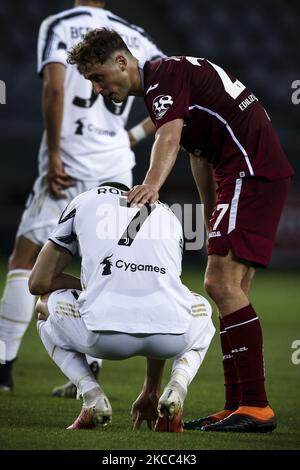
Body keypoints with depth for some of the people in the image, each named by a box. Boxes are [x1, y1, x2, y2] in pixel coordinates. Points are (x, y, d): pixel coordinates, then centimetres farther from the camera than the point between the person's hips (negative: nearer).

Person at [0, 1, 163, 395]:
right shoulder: (135, 37, 11)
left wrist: (53, 154, -11)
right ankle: (88, 374, 7)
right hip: (117, 166, 4)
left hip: (70, 164, -4)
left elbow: (55, 89, -17)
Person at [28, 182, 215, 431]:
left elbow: (39, 282, 21)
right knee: (202, 312, 40)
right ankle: (176, 390, 9)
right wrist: (151, 392, 45)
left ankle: (92, 396, 10)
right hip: (171, 338, 2)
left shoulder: (83, 201, 25)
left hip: (105, 335, -2)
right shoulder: (169, 216, 33)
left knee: (46, 308, 33)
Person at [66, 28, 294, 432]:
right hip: (251, 175, 11)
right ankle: (238, 406, 9)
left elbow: (169, 136, -29)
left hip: (253, 171, -11)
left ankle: (256, 407, -18)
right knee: (229, 289, 9)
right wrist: (212, 217, 27)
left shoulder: (164, 74, -10)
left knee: (222, 284, -16)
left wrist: (151, 185, -46)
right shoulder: (171, 78, 21)